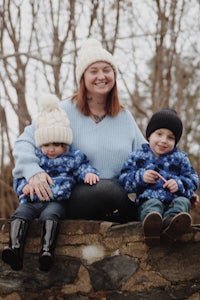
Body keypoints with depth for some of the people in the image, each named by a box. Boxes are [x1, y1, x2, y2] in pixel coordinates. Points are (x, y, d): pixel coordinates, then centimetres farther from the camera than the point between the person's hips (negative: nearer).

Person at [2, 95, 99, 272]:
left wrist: (89, 173, -17)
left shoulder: (73, 157, 14)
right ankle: (15, 248, -43)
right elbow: (19, 178, 16)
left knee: (50, 215, -35)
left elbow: (83, 167, 8)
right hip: (31, 201, 2)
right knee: (20, 214, -27)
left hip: (56, 202, -2)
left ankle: (47, 249, -48)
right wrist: (24, 186, -7)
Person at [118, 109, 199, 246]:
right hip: (148, 199, -2)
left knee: (182, 202, -29)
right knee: (153, 204, -33)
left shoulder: (180, 158, 17)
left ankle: (170, 223, -64)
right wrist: (140, 177, -8)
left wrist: (179, 184, -9)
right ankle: (152, 224, -70)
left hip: (174, 199, 2)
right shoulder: (137, 157, 14)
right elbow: (123, 180, 11)